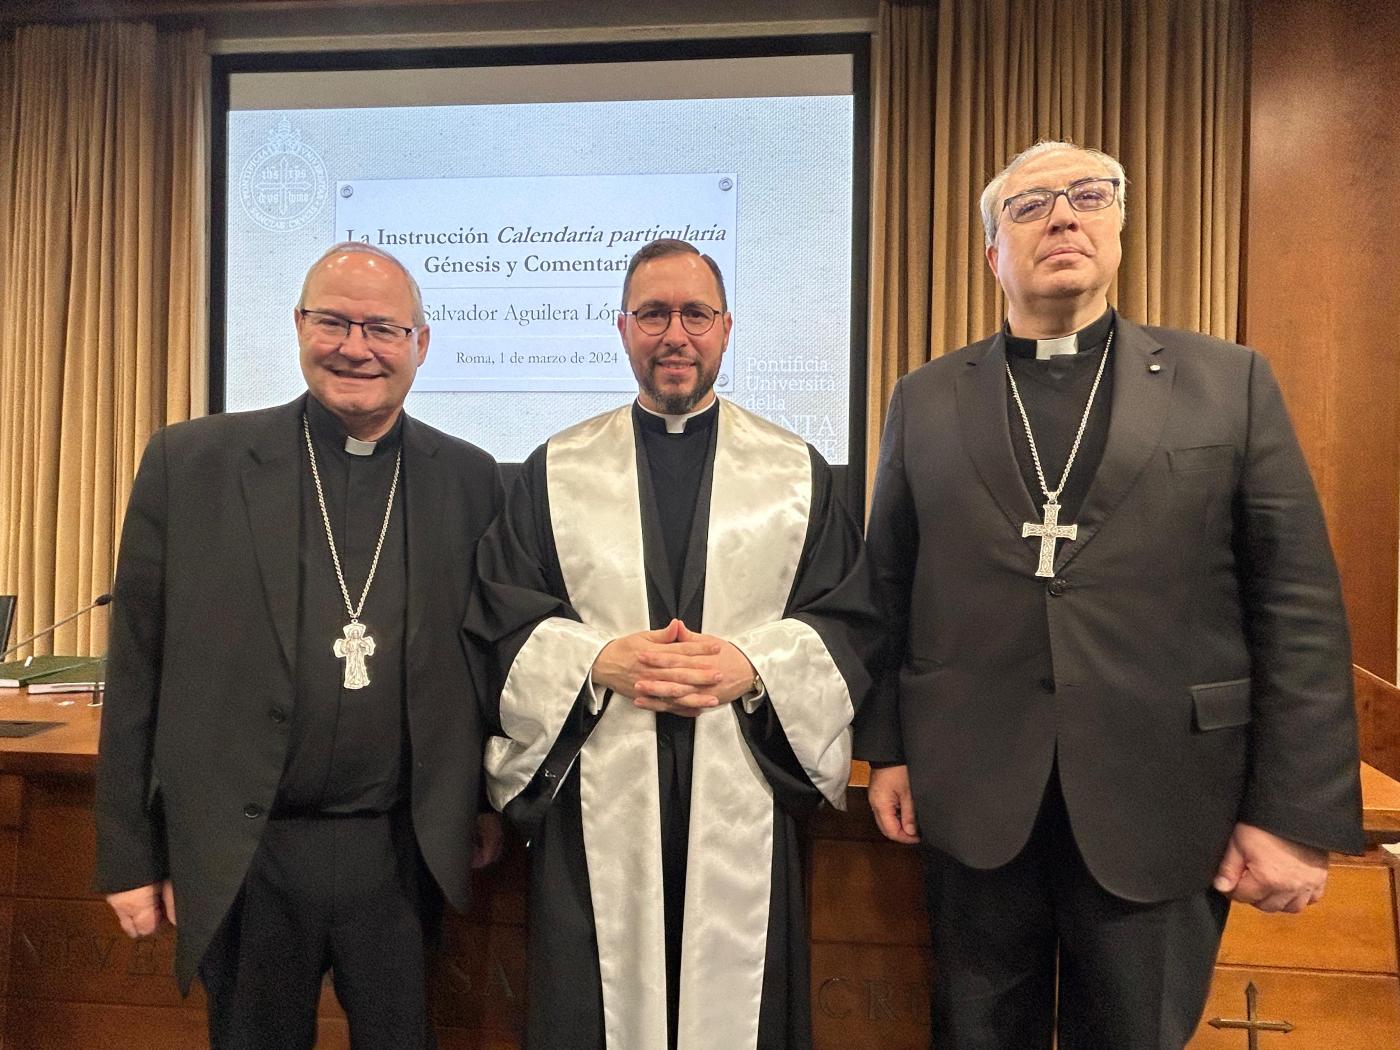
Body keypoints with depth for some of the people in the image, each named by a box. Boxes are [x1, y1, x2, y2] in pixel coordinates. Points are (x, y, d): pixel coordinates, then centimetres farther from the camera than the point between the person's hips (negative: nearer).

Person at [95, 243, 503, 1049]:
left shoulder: (469, 479, -1)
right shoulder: (190, 462, -4)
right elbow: (138, 670, -1)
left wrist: (490, 803, 8)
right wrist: (130, 853, 1)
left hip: (406, 854, 1)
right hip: (239, 860, 0)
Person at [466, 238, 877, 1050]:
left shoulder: (799, 473, 7)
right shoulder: (556, 472, 7)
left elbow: (851, 620, 2)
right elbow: (501, 619, 3)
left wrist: (753, 665, -14)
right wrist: (599, 661, -14)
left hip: (744, 798, 1)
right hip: (598, 800, 0)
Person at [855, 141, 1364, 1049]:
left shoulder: (1230, 383, 1)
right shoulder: (926, 400, 5)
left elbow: (1299, 606, -2)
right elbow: (889, 591, 6)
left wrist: (1298, 812, -5)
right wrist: (886, 749, 4)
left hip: (1162, 803, 0)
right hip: (972, 799, 1)